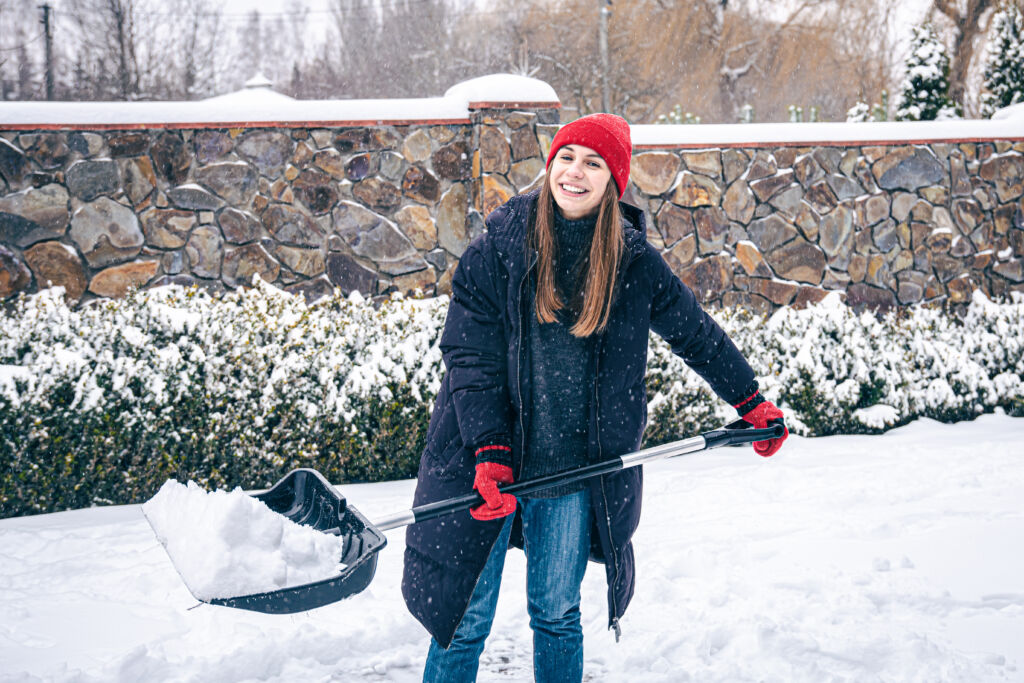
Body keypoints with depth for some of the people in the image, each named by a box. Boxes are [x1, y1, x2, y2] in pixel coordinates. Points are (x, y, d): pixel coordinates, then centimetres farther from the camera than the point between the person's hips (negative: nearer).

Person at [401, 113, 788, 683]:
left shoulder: (634, 262, -1)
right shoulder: (496, 250, -6)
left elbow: (696, 333, 14)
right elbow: (470, 357, -9)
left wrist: (753, 402, 21)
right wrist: (490, 453, -18)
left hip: (574, 472, 2)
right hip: (483, 468, -1)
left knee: (557, 616, 12)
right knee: (465, 620, 3)